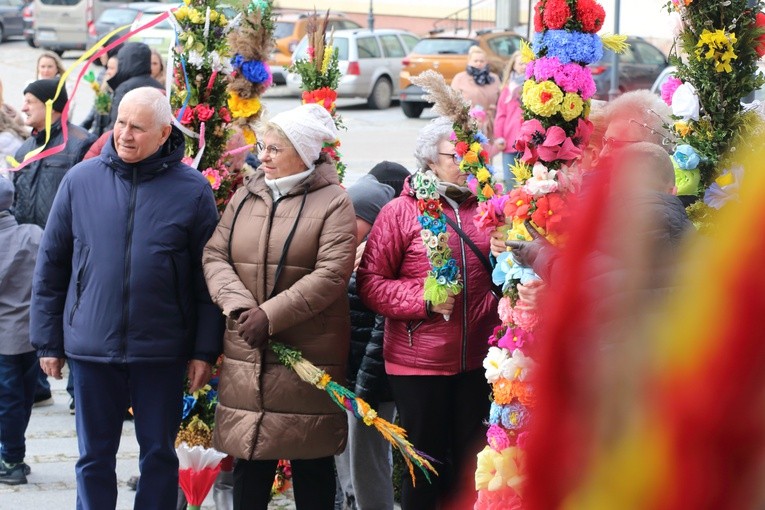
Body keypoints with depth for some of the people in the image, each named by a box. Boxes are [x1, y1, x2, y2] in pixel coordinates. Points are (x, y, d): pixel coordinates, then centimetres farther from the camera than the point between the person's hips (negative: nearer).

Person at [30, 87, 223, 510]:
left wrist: (205, 350, -4)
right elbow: (50, 267, 6)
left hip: (162, 350, -1)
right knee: (94, 457, 9)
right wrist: (47, 341, 4)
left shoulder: (192, 189, -3)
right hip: (92, 347, 1)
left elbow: (208, 277, -1)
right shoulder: (80, 181, 1)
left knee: (159, 454, 9)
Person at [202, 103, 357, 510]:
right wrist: (239, 306, -13)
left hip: (309, 353, -4)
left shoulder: (332, 202, -4)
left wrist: (270, 315, -19)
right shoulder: (245, 197, 11)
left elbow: (331, 274, -14)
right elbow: (215, 255, 5)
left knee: (311, 460, 4)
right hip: (247, 353, 4)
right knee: (249, 453, 5)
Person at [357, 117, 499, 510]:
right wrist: (423, 299, -18)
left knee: (468, 463, 12)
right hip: (419, 363, -4)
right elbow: (369, 282, -6)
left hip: (476, 361, 4)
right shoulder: (400, 212, -3)